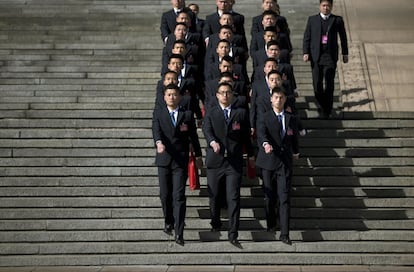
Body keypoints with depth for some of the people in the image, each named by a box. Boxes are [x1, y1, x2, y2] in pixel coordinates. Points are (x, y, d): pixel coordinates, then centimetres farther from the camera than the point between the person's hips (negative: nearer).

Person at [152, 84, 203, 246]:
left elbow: (193, 136, 13)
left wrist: (198, 156, 19)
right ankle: (168, 222, 33)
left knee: (179, 196, -8)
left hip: (181, 160, -1)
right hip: (164, 159, 1)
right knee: (165, 194, 9)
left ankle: (179, 233, -11)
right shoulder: (158, 112, 6)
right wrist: (159, 142, -32)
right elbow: (156, 130, -12)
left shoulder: (187, 114, 6)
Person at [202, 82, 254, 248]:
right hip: (215, 160, 1)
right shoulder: (210, 113, 6)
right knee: (214, 196, 13)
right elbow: (207, 130, -11)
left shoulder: (241, 113, 9)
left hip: (234, 161, -1)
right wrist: (213, 141, -32)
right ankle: (215, 224, 37)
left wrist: (250, 154, 19)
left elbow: (246, 134, 14)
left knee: (233, 198, -7)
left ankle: (233, 235, -7)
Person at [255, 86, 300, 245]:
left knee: (284, 198, -7)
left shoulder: (291, 119, 9)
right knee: (269, 197, 9)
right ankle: (271, 224, 32)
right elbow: (261, 133, -19)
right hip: (268, 161, -1)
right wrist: (265, 143, -40)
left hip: (285, 162, 1)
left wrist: (295, 152, 36)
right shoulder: (264, 118, 0)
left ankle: (284, 234, -9)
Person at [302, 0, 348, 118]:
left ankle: (327, 109, 6)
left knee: (329, 83, -4)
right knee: (317, 83, 1)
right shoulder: (312, 19, 8)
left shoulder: (337, 20, 6)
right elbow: (306, 37, 7)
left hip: (330, 55, -1)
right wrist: (306, 52, -4)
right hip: (316, 55, 1)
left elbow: (343, 37, 13)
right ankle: (321, 104, 25)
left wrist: (345, 53, 13)